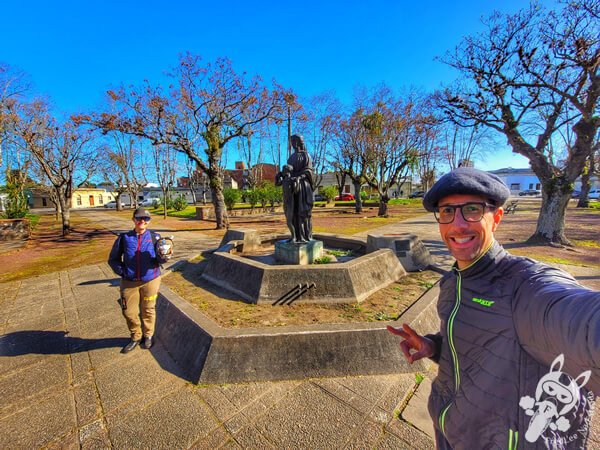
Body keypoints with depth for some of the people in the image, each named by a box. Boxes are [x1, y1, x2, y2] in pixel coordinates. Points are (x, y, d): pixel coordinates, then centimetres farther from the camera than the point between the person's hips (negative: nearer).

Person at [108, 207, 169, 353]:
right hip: (129, 282, 1)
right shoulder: (124, 238, -1)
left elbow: (158, 259, -6)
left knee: (148, 310, 12)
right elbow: (113, 259, 8)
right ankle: (136, 337, 34)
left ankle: (148, 335, 35)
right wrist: (121, 271, -7)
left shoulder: (154, 237, -3)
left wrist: (162, 258, -29)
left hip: (150, 280, -1)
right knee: (129, 312, 9)